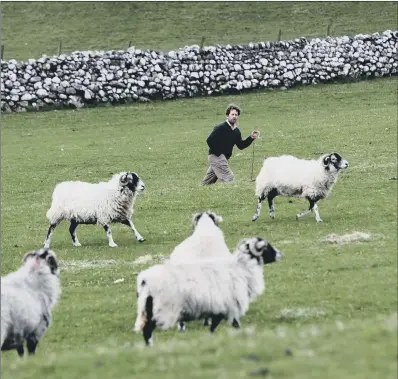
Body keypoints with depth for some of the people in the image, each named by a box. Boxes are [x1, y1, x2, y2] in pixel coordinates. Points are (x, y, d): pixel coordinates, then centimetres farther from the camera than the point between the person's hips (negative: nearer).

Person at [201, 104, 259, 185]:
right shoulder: (221, 128, -16)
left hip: (223, 157, 9)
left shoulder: (236, 131, 9)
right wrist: (217, 153, -18)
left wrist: (251, 138, 3)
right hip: (216, 157, -9)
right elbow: (209, 140, -19)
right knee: (229, 179, -15)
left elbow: (241, 145, 15)